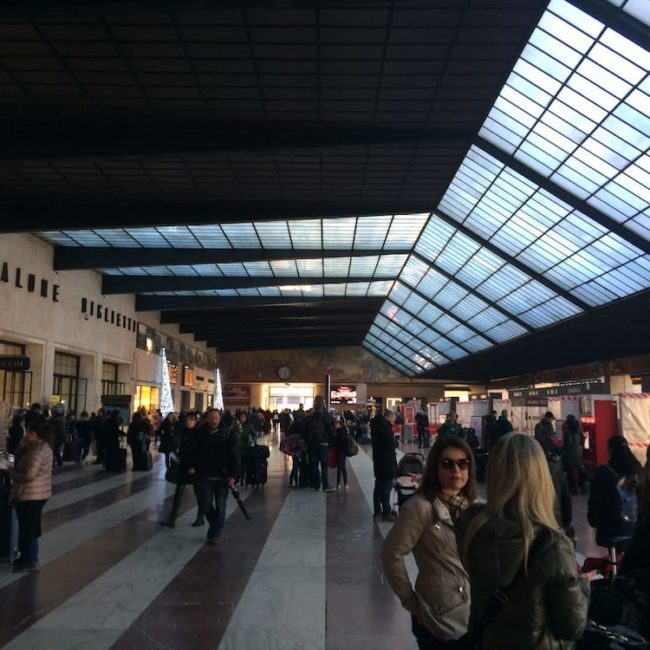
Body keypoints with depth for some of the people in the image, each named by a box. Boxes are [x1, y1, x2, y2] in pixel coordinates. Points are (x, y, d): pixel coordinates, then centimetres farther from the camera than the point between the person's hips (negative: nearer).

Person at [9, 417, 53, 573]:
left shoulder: (38, 451, -24)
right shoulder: (42, 447, 9)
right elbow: (21, 463, 14)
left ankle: (31, 561, 12)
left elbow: (29, 475, -28)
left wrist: (11, 473, -12)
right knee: (29, 527, 20)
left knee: (28, 528, 1)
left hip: (31, 495, -10)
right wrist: (22, 447, -1)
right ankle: (26, 557, 32)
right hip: (35, 494, 10)